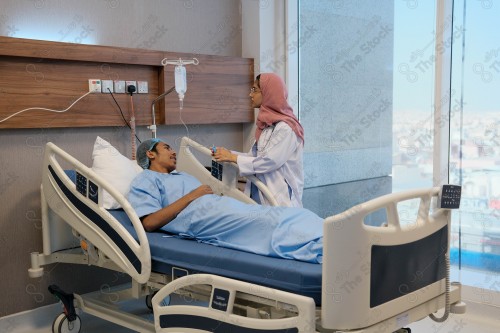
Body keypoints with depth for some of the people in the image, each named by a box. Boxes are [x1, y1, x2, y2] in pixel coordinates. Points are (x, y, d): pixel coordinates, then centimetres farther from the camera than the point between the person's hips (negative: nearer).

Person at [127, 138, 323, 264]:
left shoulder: (183, 176, 39)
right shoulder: (144, 181, 14)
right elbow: (149, 222, -4)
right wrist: (190, 196, -5)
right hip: (201, 215, -8)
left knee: (291, 215, -14)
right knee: (272, 223, -31)